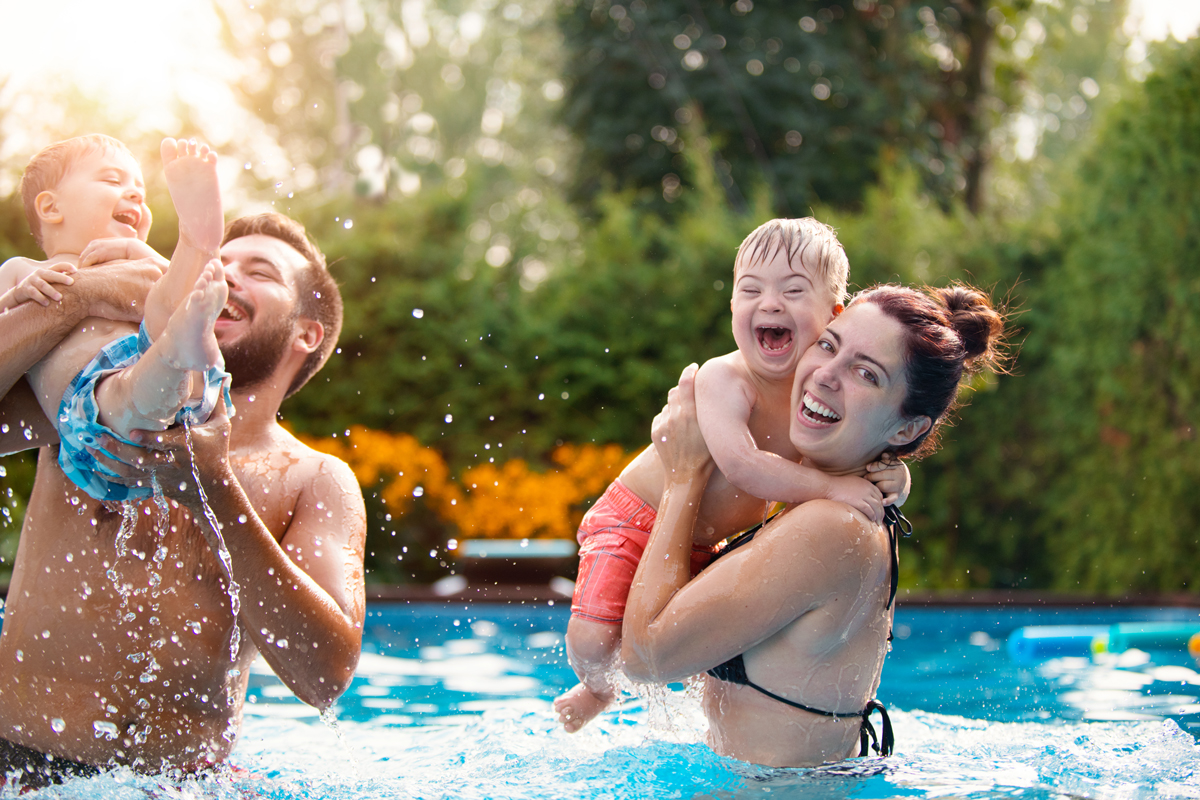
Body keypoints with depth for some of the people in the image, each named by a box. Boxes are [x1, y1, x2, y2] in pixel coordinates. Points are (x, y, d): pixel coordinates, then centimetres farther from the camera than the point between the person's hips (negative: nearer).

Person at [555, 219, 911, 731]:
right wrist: (830, 487, -40)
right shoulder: (724, 381, -27)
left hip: (702, 546, 6)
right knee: (591, 644, -20)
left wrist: (889, 479, -20)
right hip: (631, 522, -6)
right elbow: (743, 466, -42)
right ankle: (598, 687, 15)